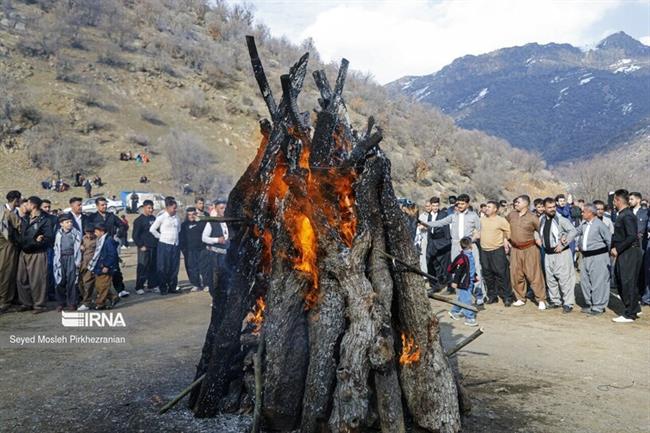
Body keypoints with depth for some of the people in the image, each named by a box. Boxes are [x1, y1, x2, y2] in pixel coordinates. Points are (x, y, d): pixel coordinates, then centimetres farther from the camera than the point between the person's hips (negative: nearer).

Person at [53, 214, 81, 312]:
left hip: (72, 258, -2)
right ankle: (60, 303, 12)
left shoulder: (76, 233, 3)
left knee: (71, 280, -5)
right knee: (60, 281, 1)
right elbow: (56, 248, 14)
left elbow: (78, 247, 2)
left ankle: (72, 303, 3)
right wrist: (56, 261, 9)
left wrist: (78, 261, -4)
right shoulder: (59, 234, 11)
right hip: (61, 258, 3)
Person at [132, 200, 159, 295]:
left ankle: (152, 285, 16)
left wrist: (157, 243, 13)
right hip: (144, 248, -6)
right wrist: (141, 246, -12)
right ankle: (139, 287, 1)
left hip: (154, 248, 6)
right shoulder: (139, 220, -4)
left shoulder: (153, 219, 13)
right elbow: (135, 235, -7)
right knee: (142, 268, -5)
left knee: (154, 267, 8)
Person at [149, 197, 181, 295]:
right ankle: (163, 288, 9)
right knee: (163, 268, 1)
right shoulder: (161, 217, -5)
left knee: (174, 268, 7)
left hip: (175, 245, 5)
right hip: (164, 245, -5)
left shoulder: (176, 217, 8)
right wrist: (160, 237, 1)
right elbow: (152, 229, -2)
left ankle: (172, 287, 18)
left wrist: (175, 238, 12)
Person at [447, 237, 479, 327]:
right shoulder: (462, 257, -22)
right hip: (462, 283, -10)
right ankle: (469, 318, 1)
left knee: (462, 299, 19)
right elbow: (457, 271, -20)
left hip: (469, 282, 10)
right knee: (466, 300, -5)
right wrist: (455, 282, -19)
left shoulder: (469, 255, 8)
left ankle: (454, 312, 36)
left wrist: (474, 276, 30)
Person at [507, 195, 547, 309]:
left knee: (534, 275, -3)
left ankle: (541, 300, 7)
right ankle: (520, 298, 22)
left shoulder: (532, 218, -8)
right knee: (516, 275, 8)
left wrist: (540, 240, -8)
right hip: (515, 249, 5)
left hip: (530, 249, -4)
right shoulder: (511, 215, 5)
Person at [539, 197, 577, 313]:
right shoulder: (542, 220, 7)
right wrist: (543, 244, 6)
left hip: (561, 252, -6)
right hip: (548, 253, 6)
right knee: (550, 278, 13)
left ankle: (568, 303, 2)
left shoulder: (561, 219, -10)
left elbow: (573, 231, -16)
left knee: (565, 278, -5)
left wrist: (563, 244, -17)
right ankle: (555, 300, 26)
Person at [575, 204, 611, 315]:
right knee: (584, 281, 12)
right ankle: (590, 304, 25)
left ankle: (598, 307, 5)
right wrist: (579, 245, 16)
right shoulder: (583, 224, 7)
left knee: (598, 282, -3)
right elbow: (576, 233, 25)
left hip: (598, 256, -8)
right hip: (585, 256, 8)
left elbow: (609, 239, -11)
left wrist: (609, 252, -3)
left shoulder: (599, 224, -14)